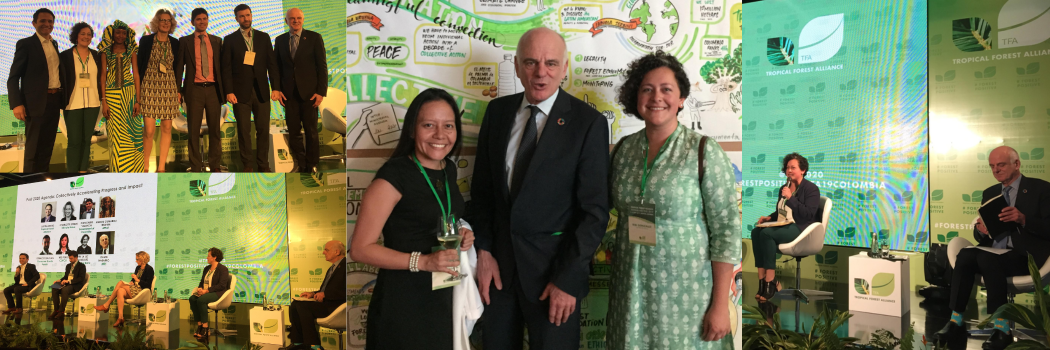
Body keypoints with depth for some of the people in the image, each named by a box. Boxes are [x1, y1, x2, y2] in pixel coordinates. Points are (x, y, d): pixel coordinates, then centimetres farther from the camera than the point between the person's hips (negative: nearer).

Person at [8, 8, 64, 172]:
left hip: (54, 101, 6)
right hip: (36, 102, -6)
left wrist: (62, 97, 10)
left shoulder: (54, 44, 15)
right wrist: (16, 104, -17)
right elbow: (13, 77, -7)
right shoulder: (25, 44, -5)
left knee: (48, 146, 12)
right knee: (33, 148, -1)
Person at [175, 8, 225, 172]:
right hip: (194, 89, -1)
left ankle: (215, 165, 12)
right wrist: (178, 90, -3)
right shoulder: (184, 41, 7)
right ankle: (195, 167, 6)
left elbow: (222, 65, 13)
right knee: (194, 130, 1)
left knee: (215, 129, 4)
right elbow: (179, 66, 5)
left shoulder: (217, 41, 12)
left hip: (213, 89, 2)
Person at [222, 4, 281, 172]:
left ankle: (263, 165, 11)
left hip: (261, 91, 2)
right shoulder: (230, 40, 3)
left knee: (263, 129, 2)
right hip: (241, 92, -2)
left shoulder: (264, 37, 9)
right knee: (244, 131, 2)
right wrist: (228, 91, -9)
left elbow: (272, 63, 7)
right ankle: (247, 166, 11)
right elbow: (226, 68, 0)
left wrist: (276, 87, -1)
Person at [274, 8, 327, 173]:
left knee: (311, 131, 6)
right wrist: (277, 89, 1)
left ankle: (312, 164, 19)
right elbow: (277, 66, 11)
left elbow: (322, 66, -3)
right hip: (289, 93, 3)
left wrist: (321, 91, -9)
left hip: (309, 92, -2)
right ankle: (300, 164, 16)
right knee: (293, 132, 5)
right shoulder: (280, 40, 9)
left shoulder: (314, 37, -1)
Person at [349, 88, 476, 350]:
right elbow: (360, 248, -18)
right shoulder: (394, 174, -18)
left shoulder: (448, 169, 4)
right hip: (403, 301, -7)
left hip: (443, 298, 7)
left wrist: (460, 235, -1)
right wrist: (422, 261, -27)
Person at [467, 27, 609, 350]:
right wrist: (483, 250, 0)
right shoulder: (498, 111, 3)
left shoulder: (588, 122, -11)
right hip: (498, 262, 4)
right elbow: (482, 188, 8)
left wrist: (567, 278, -14)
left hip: (554, 268, -4)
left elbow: (595, 210, -12)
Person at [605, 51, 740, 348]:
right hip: (631, 289, 4)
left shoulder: (704, 151, -11)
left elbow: (726, 229, -10)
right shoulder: (624, 149, 2)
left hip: (685, 289, -4)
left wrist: (720, 305, -12)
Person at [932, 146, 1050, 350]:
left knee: (986, 258, -35)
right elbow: (980, 236, 15)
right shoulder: (990, 193, 18)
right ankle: (956, 322, -29)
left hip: (1025, 257, -5)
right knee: (965, 255, -27)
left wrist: (1023, 219, -25)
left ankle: (1002, 329, -29)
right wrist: (981, 229, -10)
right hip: (992, 254, 5)